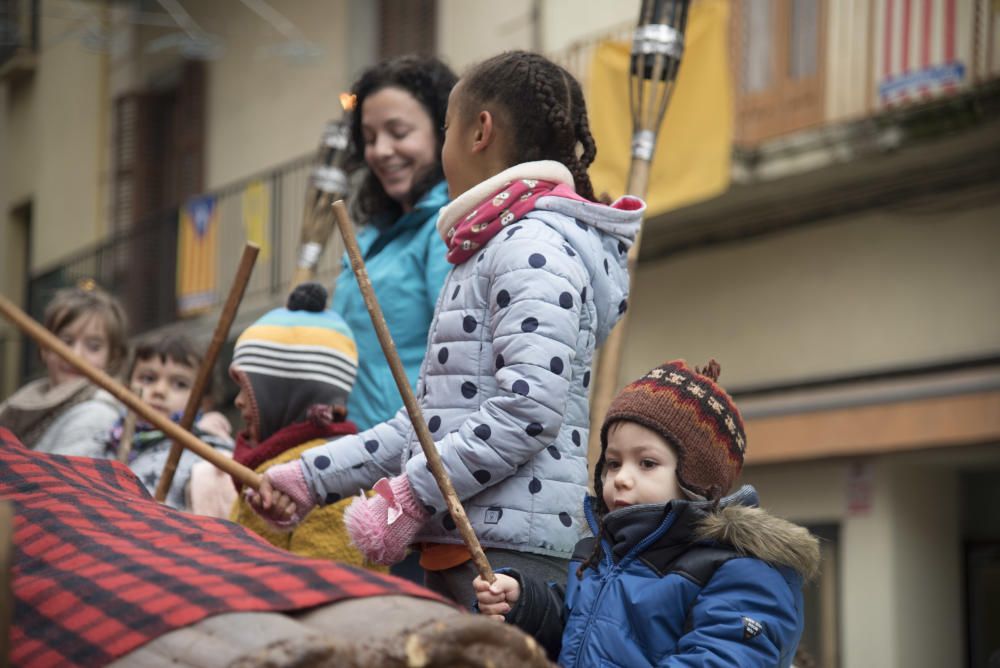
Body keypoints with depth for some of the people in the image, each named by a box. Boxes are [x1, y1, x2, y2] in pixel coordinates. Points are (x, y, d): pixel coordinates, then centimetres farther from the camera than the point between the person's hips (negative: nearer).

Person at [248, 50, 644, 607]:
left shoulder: (534, 244, -7)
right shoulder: (490, 249, 25)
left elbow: (529, 410, -20)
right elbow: (433, 418, 24)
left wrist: (409, 498, -17)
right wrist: (311, 477, 17)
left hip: (509, 546, -9)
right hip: (458, 546, 9)